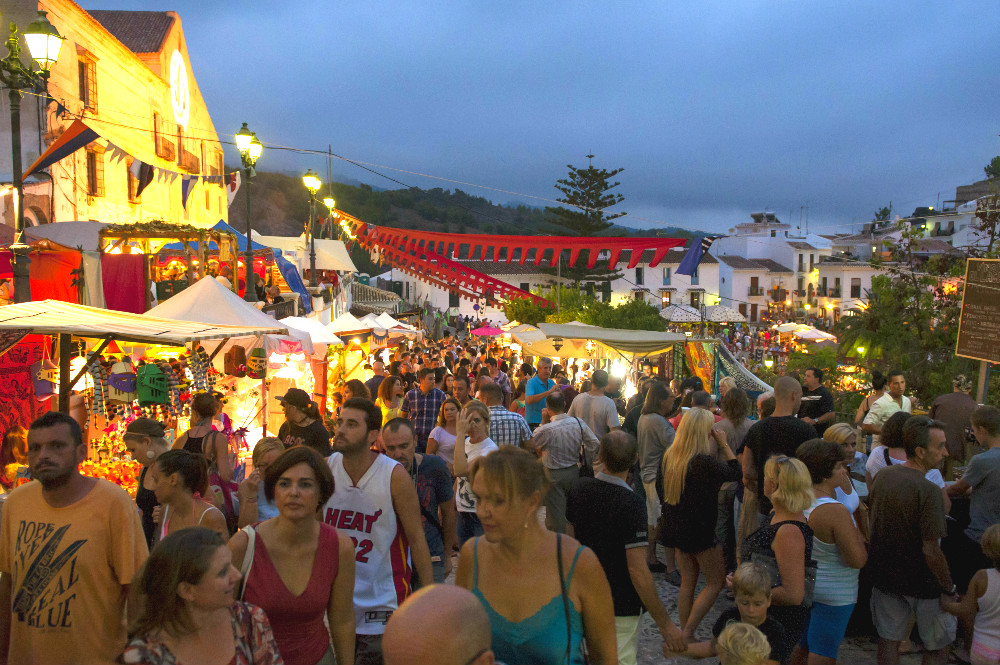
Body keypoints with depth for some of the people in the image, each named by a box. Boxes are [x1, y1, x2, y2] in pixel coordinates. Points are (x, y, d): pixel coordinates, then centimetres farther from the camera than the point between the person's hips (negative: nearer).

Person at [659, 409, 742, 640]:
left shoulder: (669, 457, -2)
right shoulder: (704, 462, -25)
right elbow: (735, 472, -9)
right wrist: (723, 443, -3)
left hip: (675, 526, 7)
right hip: (699, 530, -7)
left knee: (687, 581, 17)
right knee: (716, 581, 10)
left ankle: (685, 638, 23)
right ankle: (687, 634, 7)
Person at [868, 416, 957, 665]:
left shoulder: (882, 475, -3)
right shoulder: (928, 491, -26)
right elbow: (931, 550, -25)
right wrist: (949, 589, -12)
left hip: (884, 576, 6)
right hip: (922, 581, -6)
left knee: (889, 639, 18)